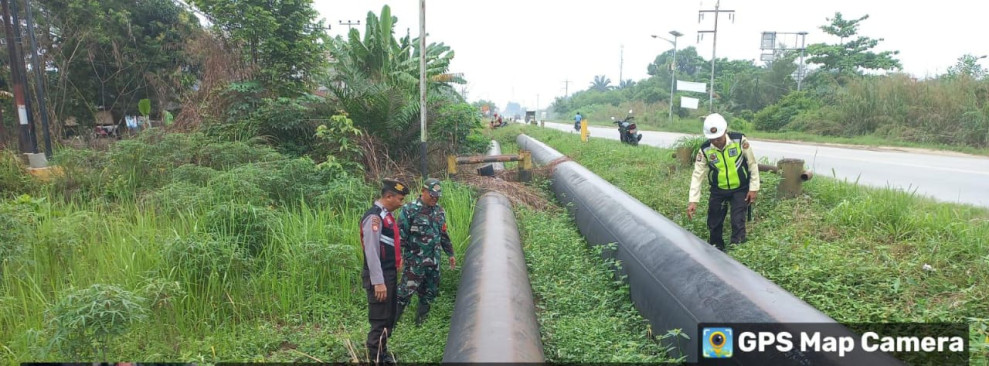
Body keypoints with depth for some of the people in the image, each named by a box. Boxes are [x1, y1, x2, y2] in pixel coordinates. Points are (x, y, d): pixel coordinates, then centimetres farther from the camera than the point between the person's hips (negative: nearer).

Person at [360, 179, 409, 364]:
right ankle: (375, 359, 11)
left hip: (390, 274, 10)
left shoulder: (386, 215, 11)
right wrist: (378, 282, -24)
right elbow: (371, 252, -23)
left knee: (389, 317, 20)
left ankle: (383, 352, 35)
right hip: (380, 277, -10)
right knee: (379, 320, 0)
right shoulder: (374, 217, -20)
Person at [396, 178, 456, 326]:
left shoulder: (439, 211, 9)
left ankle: (420, 319, 28)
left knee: (430, 292, 13)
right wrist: (399, 255, -17)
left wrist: (450, 254, 21)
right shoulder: (410, 209, -10)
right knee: (406, 290, -7)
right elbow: (400, 234, -11)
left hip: (434, 260, 6)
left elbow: (444, 234, 19)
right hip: (415, 260, -6)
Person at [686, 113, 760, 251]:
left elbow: (752, 164, -7)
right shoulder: (705, 150, -16)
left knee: (738, 223, -7)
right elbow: (697, 175, -13)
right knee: (714, 224, 8)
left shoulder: (739, 140, -19)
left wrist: (754, 188, -7)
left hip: (740, 189, -2)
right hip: (718, 191, 2)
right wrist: (693, 200, -19)